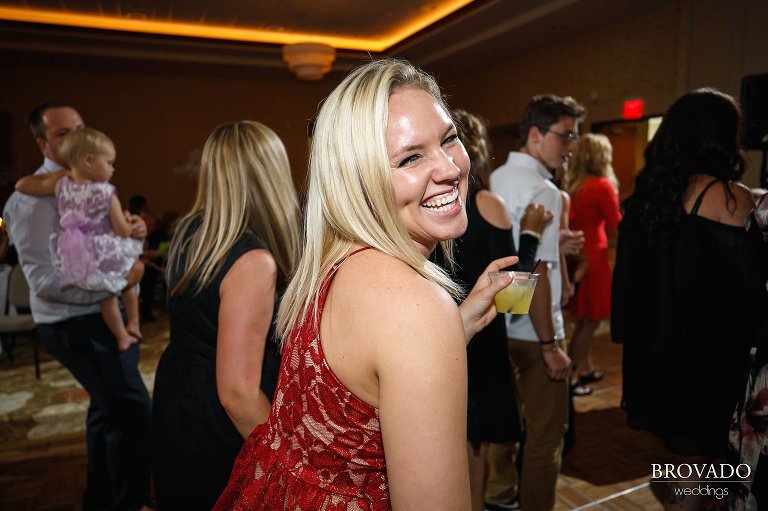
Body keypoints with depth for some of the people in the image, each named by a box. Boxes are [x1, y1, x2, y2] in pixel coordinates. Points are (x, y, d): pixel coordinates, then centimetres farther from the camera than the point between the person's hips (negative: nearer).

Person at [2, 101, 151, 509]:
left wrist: (133, 231, -9)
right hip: (77, 324, -9)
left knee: (110, 408, 20)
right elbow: (45, 281, -21)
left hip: (106, 314, 9)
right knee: (133, 409, -6)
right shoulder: (34, 198, -16)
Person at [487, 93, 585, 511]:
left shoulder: (496, 179, 7)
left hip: (499, 322, 9)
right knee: (546, 430, 8)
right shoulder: (542, 190, -17)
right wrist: (550, 344, -19)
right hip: (533, 331, -9)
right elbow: (536, 273, -22)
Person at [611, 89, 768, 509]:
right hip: (706, 356, -5)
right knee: (700, 453, 13)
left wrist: (628, 341, 16)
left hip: (653, 352, 5)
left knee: (681, 446, 23)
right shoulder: (729, 195, -15)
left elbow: (627, 278, 7)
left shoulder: (646, 193, 2)